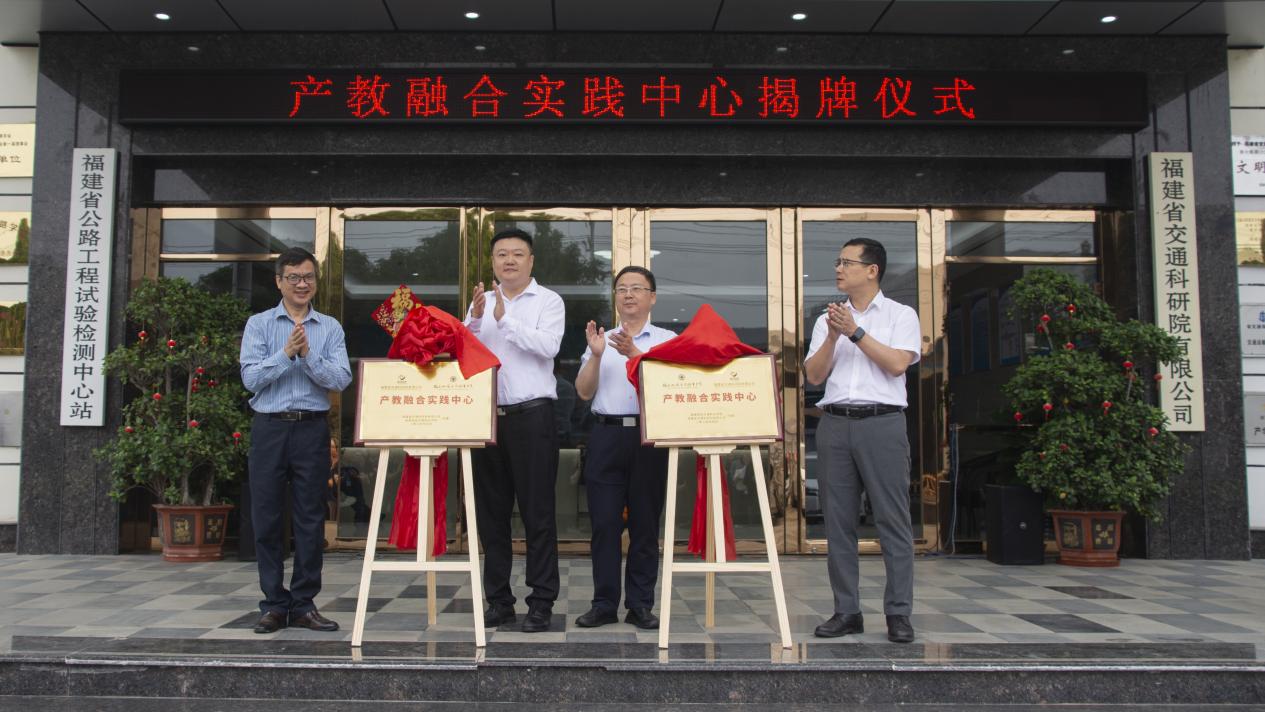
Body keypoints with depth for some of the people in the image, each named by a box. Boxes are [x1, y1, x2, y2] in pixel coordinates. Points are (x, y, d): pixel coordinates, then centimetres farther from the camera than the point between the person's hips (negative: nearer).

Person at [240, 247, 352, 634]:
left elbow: (341, 378, -5)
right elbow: (251, 378, -5)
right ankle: (274, 605, 14)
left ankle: (304, 604, 12)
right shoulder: (259, 325, 7)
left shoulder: (330, 328, 8)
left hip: (313, 428, 0)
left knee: (311, 519, 3)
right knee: (267, 518, 3)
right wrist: (286, 354, -16)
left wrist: (309, 356, -17)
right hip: (269, 427, 0)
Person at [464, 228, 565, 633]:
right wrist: (475, 319, -13)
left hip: (531, 416, -4)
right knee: (491, 512, 9)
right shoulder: (482, 302, 14)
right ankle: (498, 600, 20)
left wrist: (504, 318, -19)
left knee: (538, 512, -1)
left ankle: (542, 602, 7)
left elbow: (548, 346, -14)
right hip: (487, 416, 4)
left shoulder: (548, 301, 2)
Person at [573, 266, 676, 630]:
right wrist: (596, 355, -10)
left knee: (645, 524, 4)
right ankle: (604, 604, 10)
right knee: (604, 522, 1)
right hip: (607, 436, 2)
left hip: (649, 436, -1)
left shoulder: (666, 339, 7)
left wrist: (633, 353, -22)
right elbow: (584, 392, 4)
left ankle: (640, 605, 14)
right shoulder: (600, 339, 13)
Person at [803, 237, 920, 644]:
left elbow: (897, 364, -9)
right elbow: (813, 375, 7)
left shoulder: (901, 315, 7)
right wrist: (833, 337, -7)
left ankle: (898, 614, 4)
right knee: (838, 522, 4)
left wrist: (855, 332, -9)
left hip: (882, 423, -4)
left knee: (892, 521, -3)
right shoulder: (828, 319, 16)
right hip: (835, 424, 4)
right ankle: (846, 611, 12)